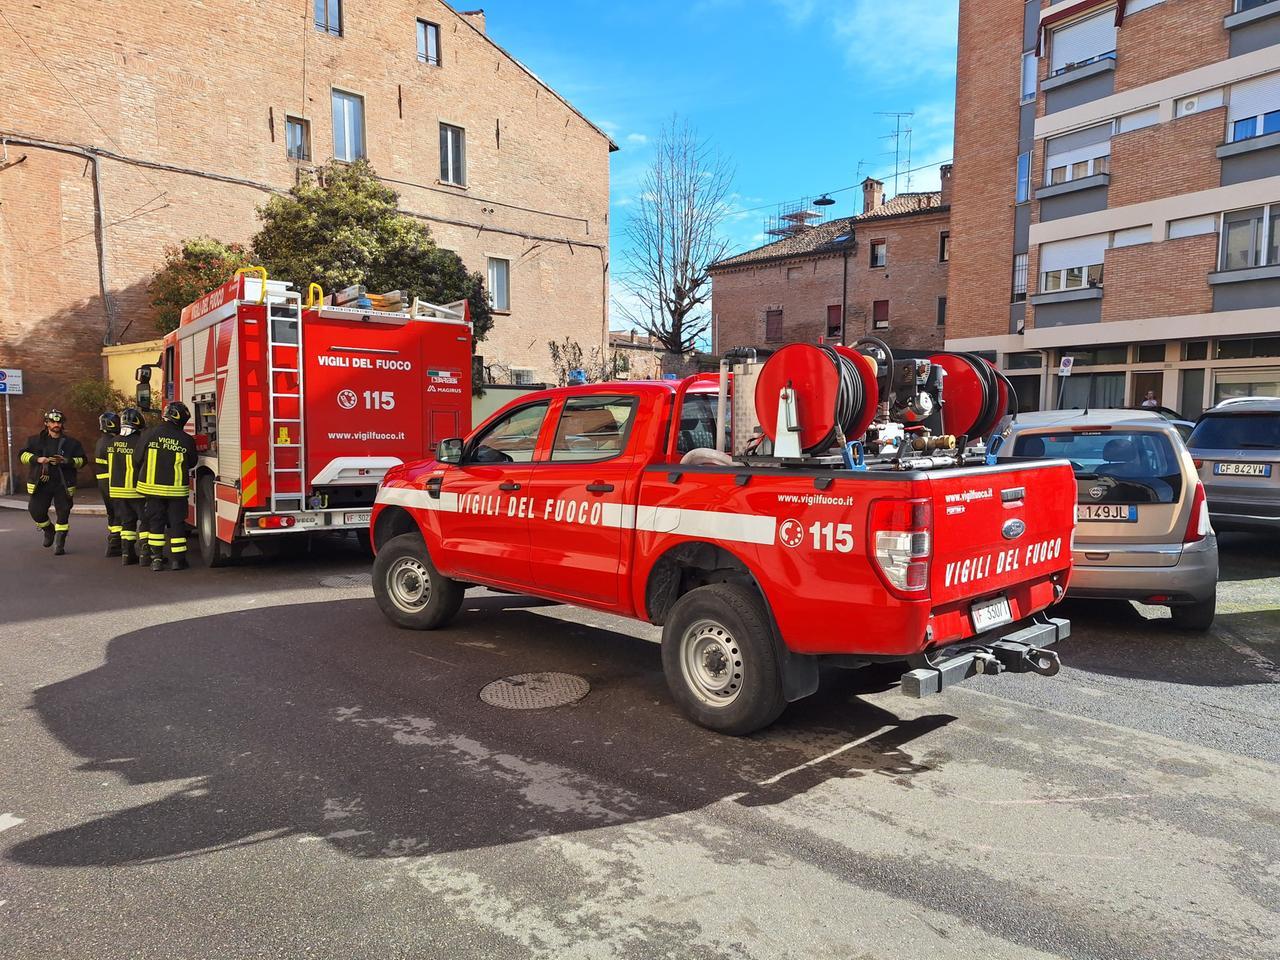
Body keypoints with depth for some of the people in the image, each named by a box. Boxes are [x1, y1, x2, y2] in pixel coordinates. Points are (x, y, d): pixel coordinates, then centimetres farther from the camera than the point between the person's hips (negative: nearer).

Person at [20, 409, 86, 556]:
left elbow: (82, 460, 3)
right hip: (41, 483, 1)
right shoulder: (35, 440, 9)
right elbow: (23, 455, 5)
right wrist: (37, 459, -14)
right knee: (36, 511, -2)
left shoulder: (71, 443, 6)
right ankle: (49, 530, 29)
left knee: (63, 513, -3)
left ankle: (59, 544, 6)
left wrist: (67, 461, -15)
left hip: (63, 484, -1)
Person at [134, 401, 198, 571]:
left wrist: (142, 477, 19)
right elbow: (191, 464, 6)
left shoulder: (149, 435, -6)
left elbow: (137, 460, 2)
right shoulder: (186, 440, -8)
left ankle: (157, 558, 11)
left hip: (153, 486, 1)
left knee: (155, 521, 11)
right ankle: (178, 559, 7)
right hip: (176, 489, -1)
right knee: (176, 522, 6)